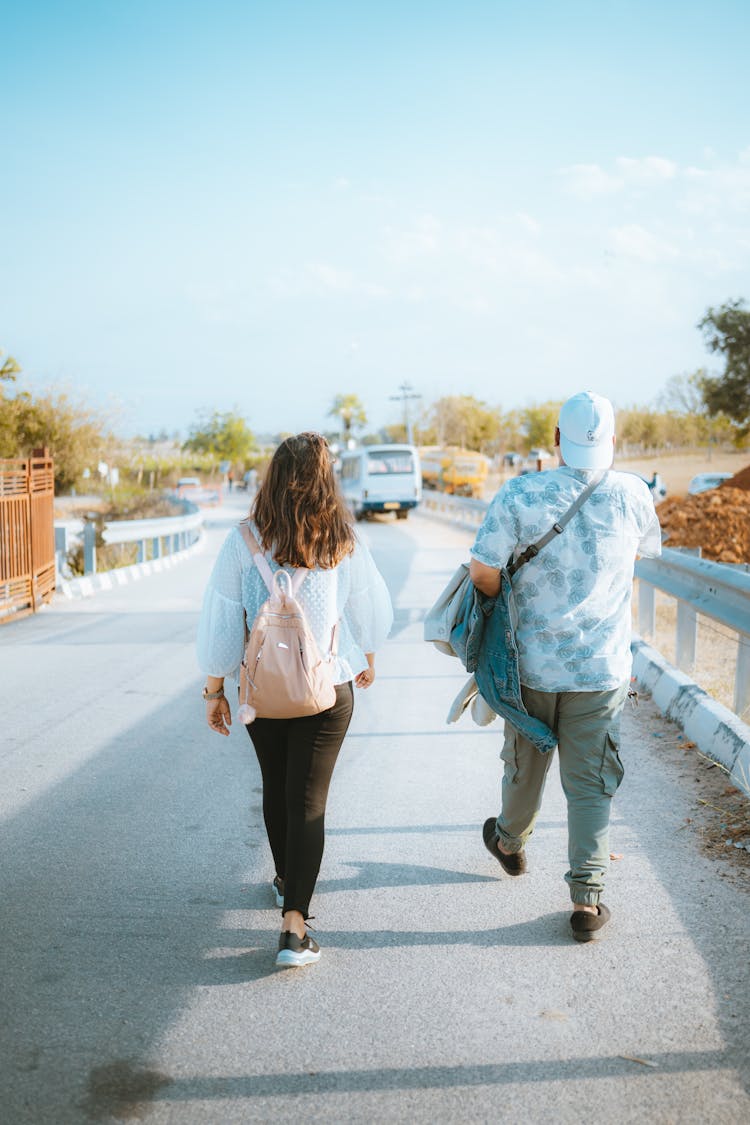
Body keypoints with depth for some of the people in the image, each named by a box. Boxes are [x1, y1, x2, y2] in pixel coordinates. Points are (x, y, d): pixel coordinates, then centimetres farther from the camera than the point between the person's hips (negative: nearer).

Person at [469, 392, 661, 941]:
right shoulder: (632, 493, -7)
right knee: (590, 783, 8)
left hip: (532, 663, 1)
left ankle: (510, 843, 47)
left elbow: (483, 572, -16)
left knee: (525, 764, 22)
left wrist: (512, 601, 6)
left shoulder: (520, 494, -13)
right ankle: (588, 899, 9)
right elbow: (648, 550, 14)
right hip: (602, 669, 0)